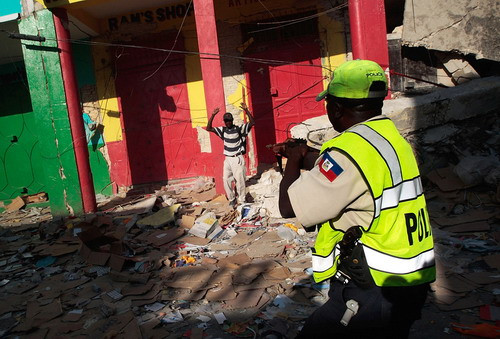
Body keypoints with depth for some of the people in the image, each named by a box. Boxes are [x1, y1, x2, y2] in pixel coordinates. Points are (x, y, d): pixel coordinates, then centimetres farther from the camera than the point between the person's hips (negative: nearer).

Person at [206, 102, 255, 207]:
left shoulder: (239, 129, -4)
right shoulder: (223, 130, 7)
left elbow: (252, 122, -14)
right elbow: (209, 128, 2)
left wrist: (246, 110, -23)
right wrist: (212, 115, -7)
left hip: (238, 159, -4)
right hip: (227, 159, 4)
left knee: (240, 180, -2)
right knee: (226, 180, 3)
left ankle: (241, 200, 13)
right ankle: (231, 199, 21)